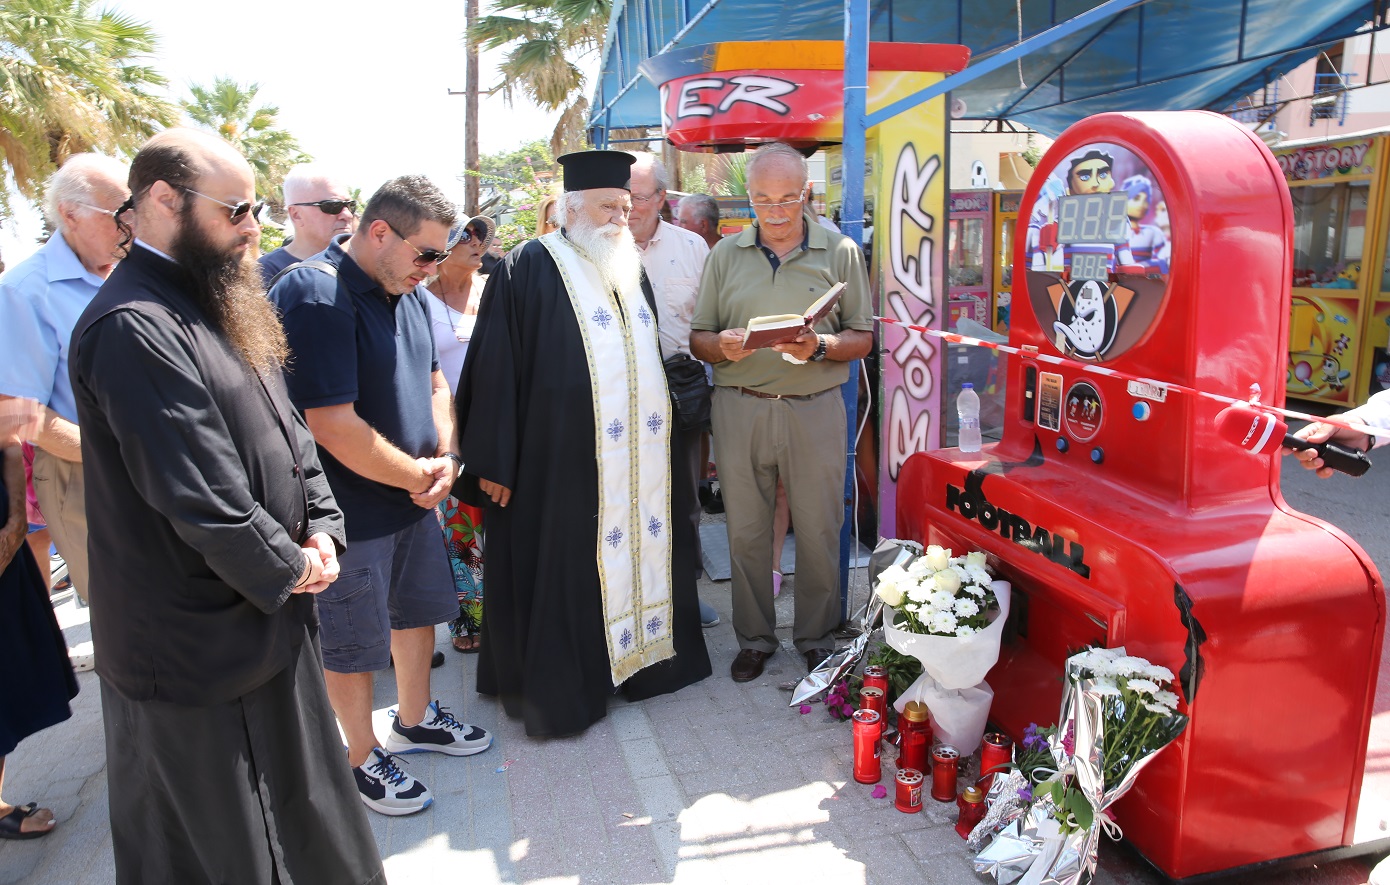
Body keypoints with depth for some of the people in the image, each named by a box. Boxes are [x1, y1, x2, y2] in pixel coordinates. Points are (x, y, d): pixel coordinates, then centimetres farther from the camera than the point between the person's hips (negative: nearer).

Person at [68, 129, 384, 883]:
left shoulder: (211, 302, 8)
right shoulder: (132, 329, -23)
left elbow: (285, 426, 11)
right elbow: (199, 496, -26)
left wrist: (321, 527, -1)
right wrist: (288, 568, -13)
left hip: (266, 614, 9)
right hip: (198, 643, -9)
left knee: (289, 810, 26)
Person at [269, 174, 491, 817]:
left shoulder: (407, 291, 5)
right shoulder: (316, 298, -23)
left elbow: (433, 381, 14)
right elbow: (335, 427, -28)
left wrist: (445, 458, -4)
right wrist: (421, 476, -16)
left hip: (415, 497, 9)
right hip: (353, 513, -8)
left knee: (419, 610, 22)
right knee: (352, 644, 9)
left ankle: (414, 721, 43)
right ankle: (361, 759, 29)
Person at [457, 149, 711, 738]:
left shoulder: (630, 268, 15)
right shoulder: (528, 269, -7)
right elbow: (495, 369, -11)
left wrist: (671, 426, 19)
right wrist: (494, 462, -15)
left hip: (640, 461, 7)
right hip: (562, 462, -7)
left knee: (641, 551, 15)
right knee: (562, 573, 3)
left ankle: (644, 656, 33)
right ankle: (558, 691, 19)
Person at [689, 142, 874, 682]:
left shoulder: (840, 251, 4)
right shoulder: (725, 254, 9)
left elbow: (862, 339, 2)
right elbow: (698, 339, 7)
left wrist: (819, 346, -17)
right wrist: (723, 346, -15)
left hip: (815, 408, -1)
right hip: (739, 408, 2)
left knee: (818, 531, 5)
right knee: (745, 530, 9)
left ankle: (816, 637, 25)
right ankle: (754, 638, 26)